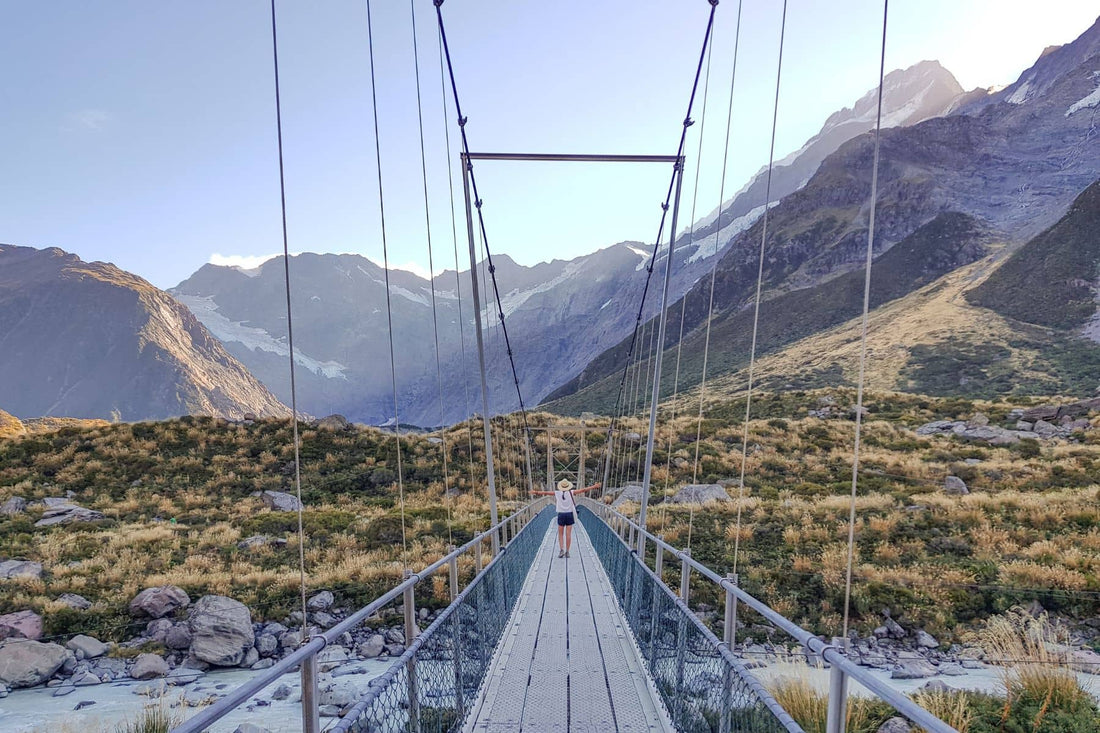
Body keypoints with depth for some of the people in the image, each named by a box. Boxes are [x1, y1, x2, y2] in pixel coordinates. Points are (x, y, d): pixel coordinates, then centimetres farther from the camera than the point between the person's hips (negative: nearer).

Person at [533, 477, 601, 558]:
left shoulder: (557, 493, -2)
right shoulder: (571, 492, -4)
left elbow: (545, 492, 4)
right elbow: (583, 490, -5)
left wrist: (536, 492, 15)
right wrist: (594, 486, -2)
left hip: (561, 515, 0)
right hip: (569, 514, 0)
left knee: (560, 534, 10)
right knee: (568, 534, 3)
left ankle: (561, 549, -6)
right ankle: (567, 552, 4)